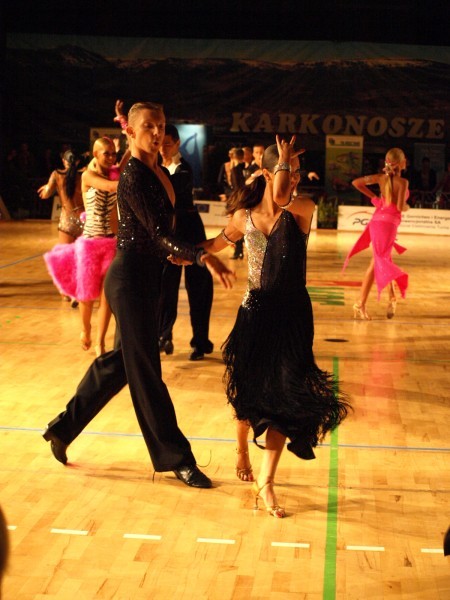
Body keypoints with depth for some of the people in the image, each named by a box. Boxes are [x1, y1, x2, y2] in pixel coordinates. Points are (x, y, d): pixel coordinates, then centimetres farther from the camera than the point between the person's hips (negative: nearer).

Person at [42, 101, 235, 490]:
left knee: (120, 361, 19)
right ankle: (177, 458, 9)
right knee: (144, 369, 1)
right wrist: (202, 257, -38)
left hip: (147, 276, 10)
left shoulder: (155, 172, 9)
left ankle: (64, 428, 32)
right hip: (131, 278, -10)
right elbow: (159, 234, -27)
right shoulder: (134, 176, -18)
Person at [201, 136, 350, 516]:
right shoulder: (245, 216, 1)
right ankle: (242, 449, 42)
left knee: (282, 397, -5)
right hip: (256, 311, 2)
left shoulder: (303, 210, -7)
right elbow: (217, 244, 20)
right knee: (249, 390, 12)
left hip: (292, 315, -2)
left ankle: (266, 482, 5)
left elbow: (281, 197, -31)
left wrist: (285, 161, -17)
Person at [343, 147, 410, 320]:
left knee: (383, 262, 19)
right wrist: (407, 207, 5)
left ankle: (392, 299, 24)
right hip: (388, 223, -7)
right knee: (376, 264, -1)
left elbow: (356, 182, 9)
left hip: (377, 221, 7)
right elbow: (400, 207, -18)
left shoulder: (382, 177, 6)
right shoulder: (403, 181, -12)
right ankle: (360, 305, 1)